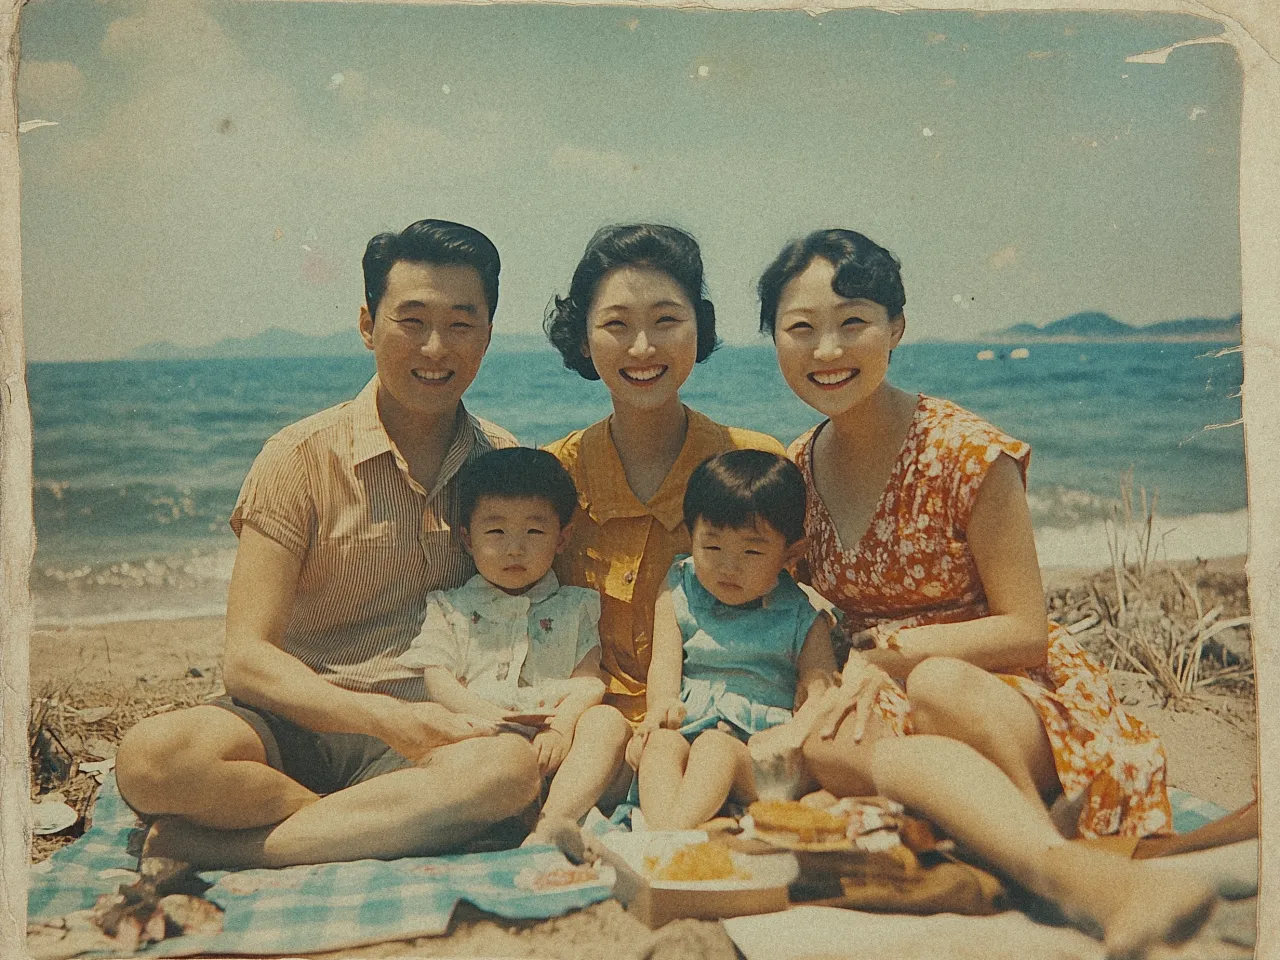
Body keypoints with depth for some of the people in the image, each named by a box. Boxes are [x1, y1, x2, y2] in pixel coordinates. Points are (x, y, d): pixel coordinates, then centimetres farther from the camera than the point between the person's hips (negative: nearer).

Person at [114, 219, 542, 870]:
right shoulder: (301, 460, -4)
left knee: (511, 766, -34)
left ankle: (209, 847, -21)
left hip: (430, 726, 2)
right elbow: (246, 658, -8)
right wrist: (388, 718, -23)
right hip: (301, 720, -2)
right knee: (152, 759, -32)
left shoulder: (509, 465, 7)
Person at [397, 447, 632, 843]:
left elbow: (588, 679, 8)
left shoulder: (576, 607, 22)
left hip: (553, 746, 1)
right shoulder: (450, 607, 20)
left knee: (608, 721, -28)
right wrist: (487, 715, -18)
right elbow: (437, 678, 4)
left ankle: (550, 828, -45)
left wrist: (562, 724, -16)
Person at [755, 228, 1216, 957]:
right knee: (830, 748, -36)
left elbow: (1024, 631, -10)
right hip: (882, 705, 4)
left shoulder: (968, 453, -12)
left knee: (936, 686, -41)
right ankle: (1072, 874, -48)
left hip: (1009, 700, -4)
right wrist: (840, 682, -9)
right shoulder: (800, 468, 5)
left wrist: (883, 652, -16)